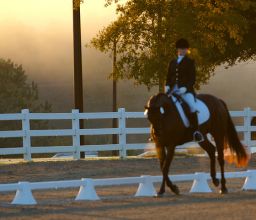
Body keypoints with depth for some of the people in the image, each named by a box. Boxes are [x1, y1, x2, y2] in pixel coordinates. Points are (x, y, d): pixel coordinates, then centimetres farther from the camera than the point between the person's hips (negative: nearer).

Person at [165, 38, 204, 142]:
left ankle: (196, 131, -29)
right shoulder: (172, 62, 20)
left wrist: (185, 87, -17)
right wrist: (167, 86, 0)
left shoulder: (190, 62, 6)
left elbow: (192, 78, -2)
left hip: (185, 90, -5)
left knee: (192, 106, -29)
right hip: (173, 89, 5)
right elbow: (169, 76, 20)